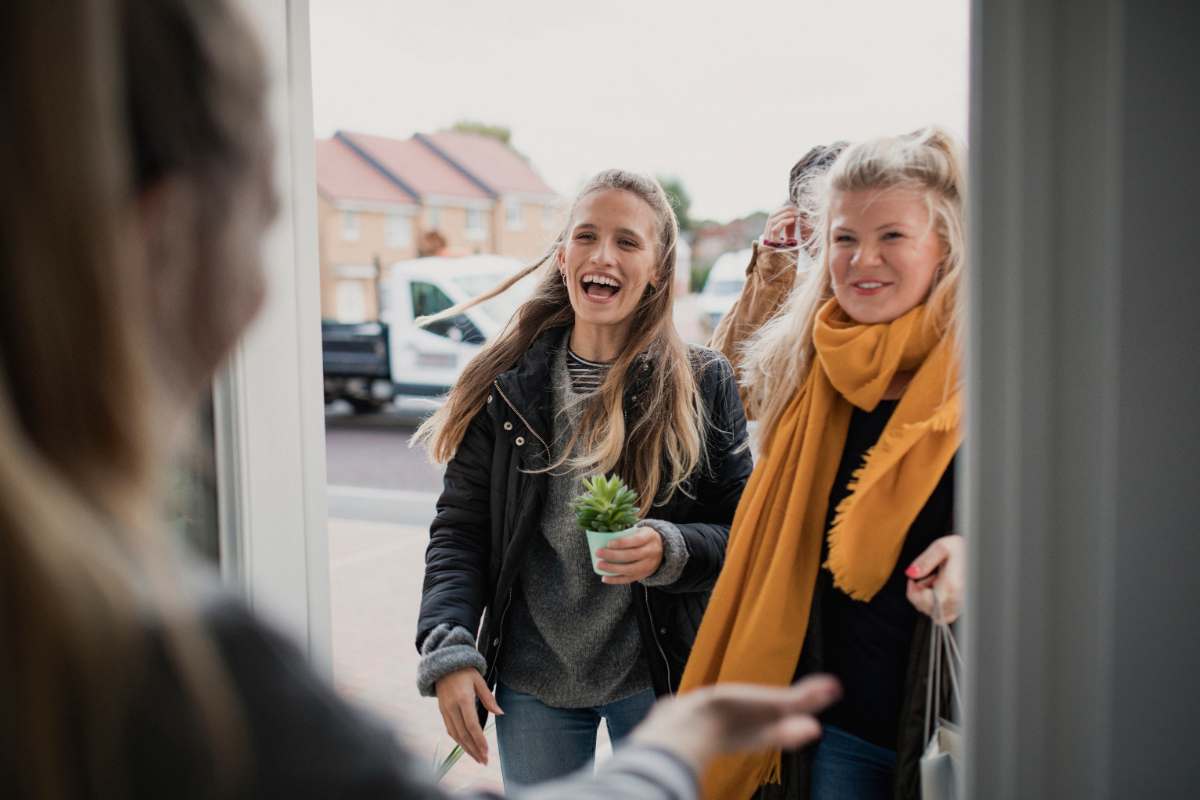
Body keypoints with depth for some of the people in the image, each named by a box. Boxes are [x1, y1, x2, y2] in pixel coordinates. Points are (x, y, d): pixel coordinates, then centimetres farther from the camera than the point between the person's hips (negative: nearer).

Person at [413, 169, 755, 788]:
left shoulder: (703, 383, -4)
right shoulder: (507, 384, -2)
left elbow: (743, 533, -2)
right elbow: (459, 529, -1)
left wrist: (671, 552, -22)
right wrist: (448, 651, -13)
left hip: (658, 679, -1)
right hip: (530, 683, 1)